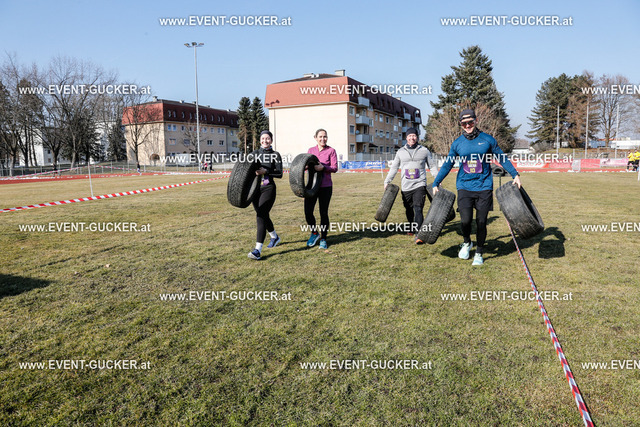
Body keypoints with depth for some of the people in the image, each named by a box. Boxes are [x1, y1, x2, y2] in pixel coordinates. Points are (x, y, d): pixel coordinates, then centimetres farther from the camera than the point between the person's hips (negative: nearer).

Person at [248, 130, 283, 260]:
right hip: (255, 188, 5)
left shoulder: (275, 155, 1)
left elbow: (279, 174, -7)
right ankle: (274, 237, 43)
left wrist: (266, 171, -21)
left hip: (268, 188, -5)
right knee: (263, 216, 17)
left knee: (261, 216, -16)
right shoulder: (254, 154, 11)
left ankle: (258, 250, -18)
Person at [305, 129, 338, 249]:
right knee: (308, 212, -3)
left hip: (325, 186, -3)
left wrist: (323, 167, -23)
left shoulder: (331, 151, 0)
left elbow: (335, 168, -6)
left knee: (324, 213, 3)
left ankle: (323, 239, 18)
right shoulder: (311, 150, 10)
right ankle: (314, 233, 23)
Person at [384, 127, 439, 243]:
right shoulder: (401, 152, 11)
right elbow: (394, 168, 14)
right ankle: (412, 228, 34)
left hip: (420, 185, -2)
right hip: (406, 187, 3)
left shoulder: (424, 150, 7)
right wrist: (387, 182, 8)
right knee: (409, 210, 10)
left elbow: (432, 166, 13)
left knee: (418, 209, -14)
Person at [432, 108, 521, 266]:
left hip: (484, 187, 0)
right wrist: (436, 183, 8)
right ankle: (467, 242, 20)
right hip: (464, 187, 0)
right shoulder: (457, 143, 4)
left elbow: (502, 158, 11)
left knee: (481, 222, 3)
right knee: (465, 220, -12)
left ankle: (479, 253, 21)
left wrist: (515, 175, 5)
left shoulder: (488, 140, 2)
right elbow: (447, 165, 10)